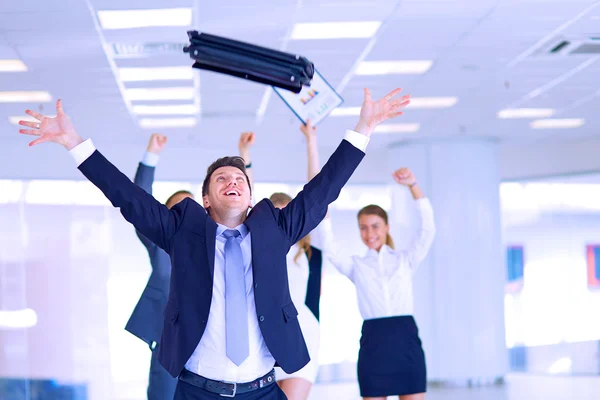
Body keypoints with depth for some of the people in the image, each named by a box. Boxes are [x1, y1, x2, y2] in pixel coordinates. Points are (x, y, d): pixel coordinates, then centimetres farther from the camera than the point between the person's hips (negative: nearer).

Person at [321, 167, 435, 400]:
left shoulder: (405, 259, 9)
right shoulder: (356, 266, 11)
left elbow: (428, 228, -3)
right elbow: (330, 250, -4)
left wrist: (413, 185, -14)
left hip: (405, 339, -1)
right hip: (373, 342, 1)